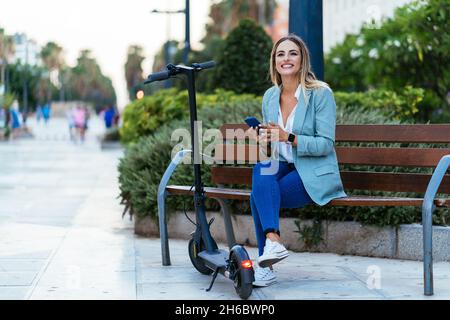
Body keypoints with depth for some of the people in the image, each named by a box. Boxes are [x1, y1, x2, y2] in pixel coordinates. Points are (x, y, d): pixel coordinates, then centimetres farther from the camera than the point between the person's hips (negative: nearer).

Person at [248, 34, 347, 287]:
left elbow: (325, 144, -13)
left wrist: (288, 137, -25)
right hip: (282, 167, 5)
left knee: (259, 197, -27)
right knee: (263, 167, -31)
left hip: (315, 174, -5)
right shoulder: (270, 96, 9)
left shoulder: (321, 93, -8)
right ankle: (273, 241, -37)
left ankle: (265, 264, -20)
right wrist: (263, 138, -6)